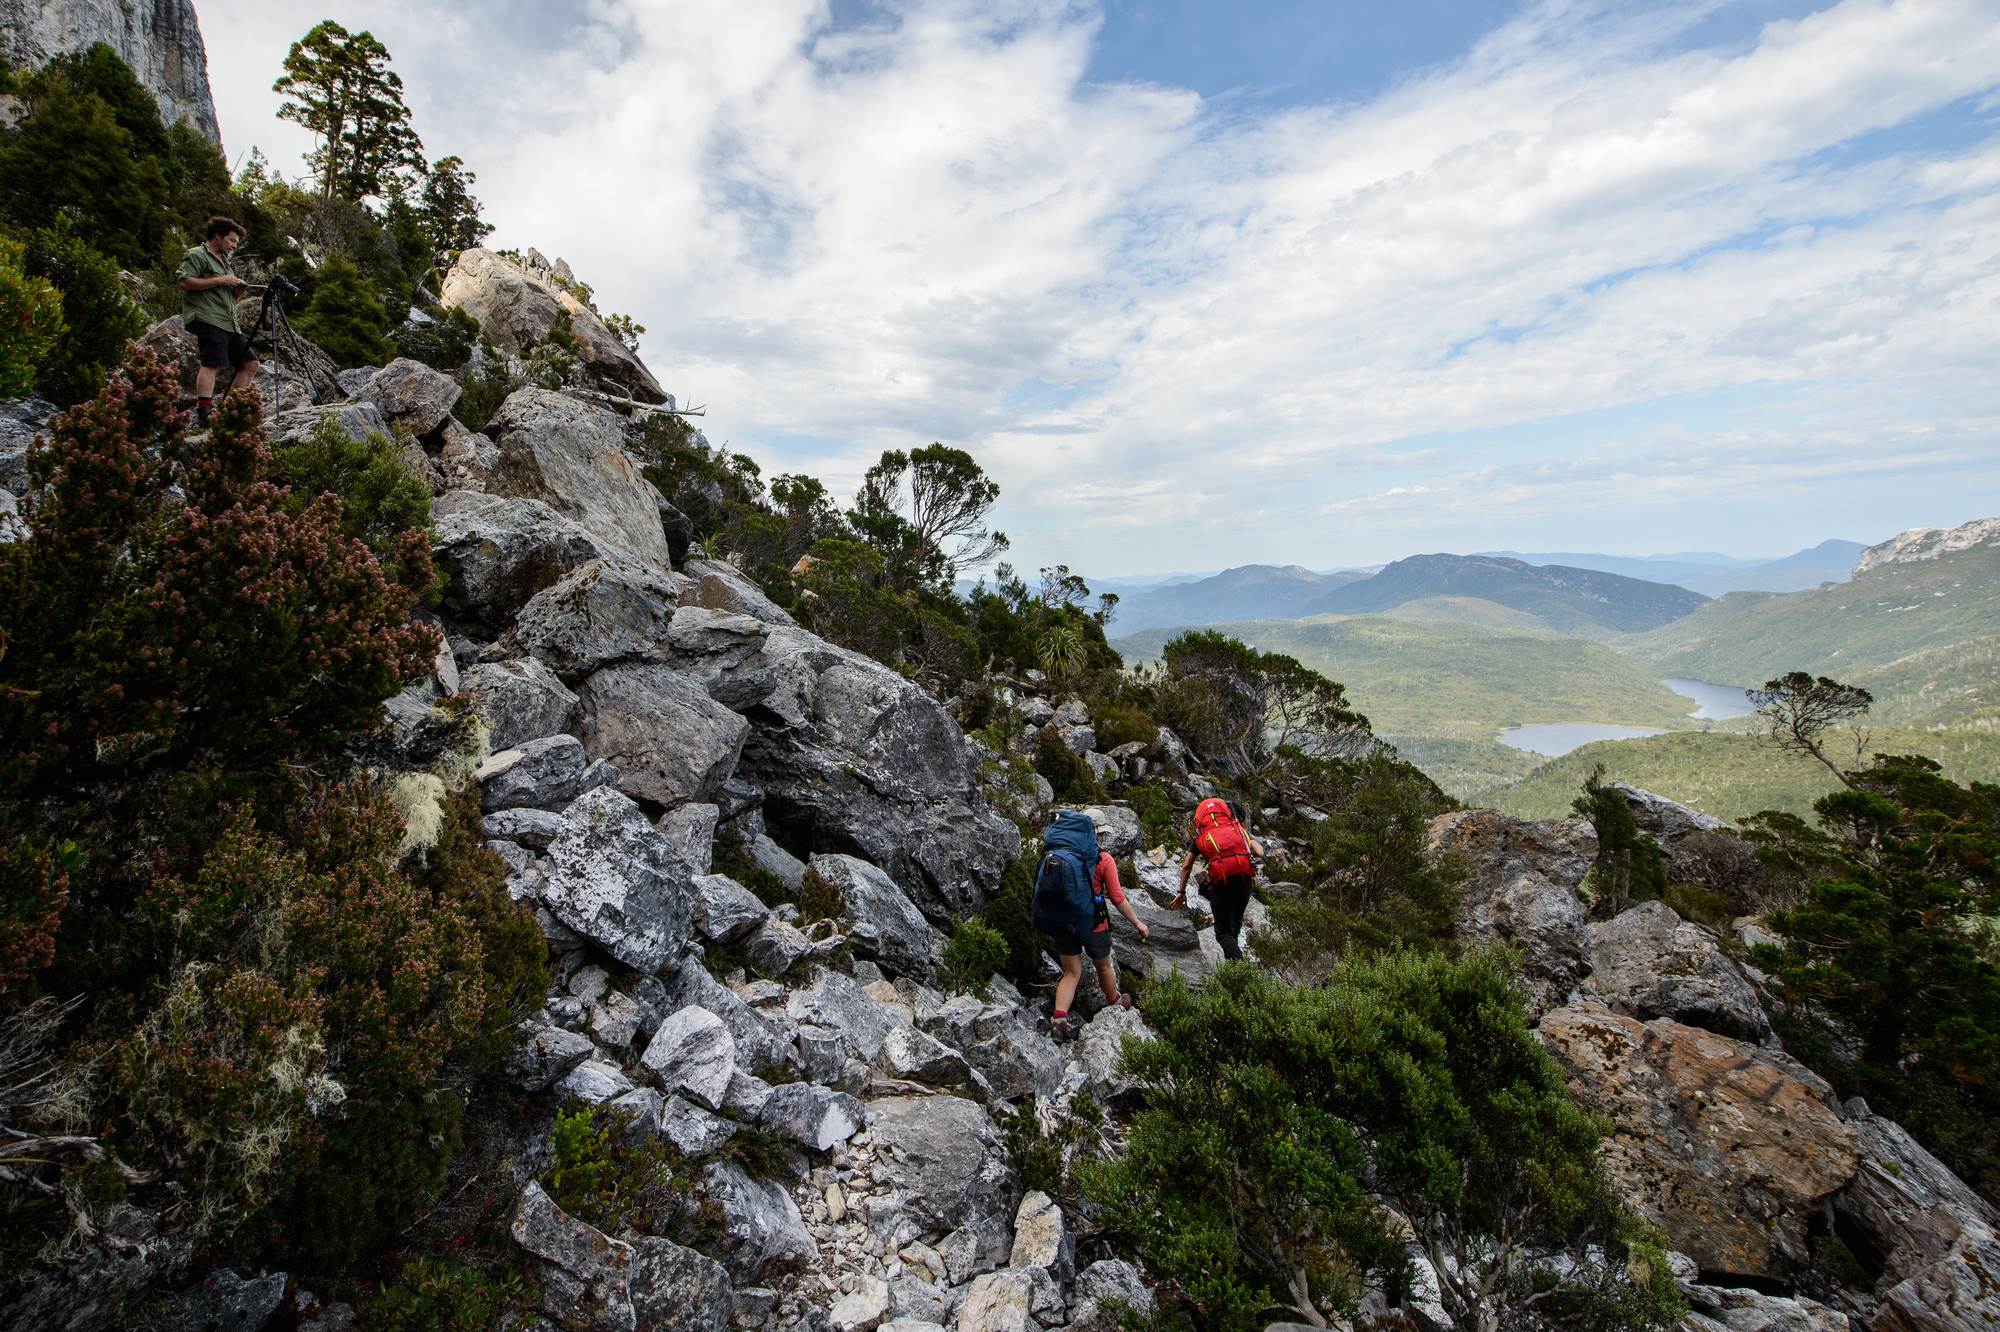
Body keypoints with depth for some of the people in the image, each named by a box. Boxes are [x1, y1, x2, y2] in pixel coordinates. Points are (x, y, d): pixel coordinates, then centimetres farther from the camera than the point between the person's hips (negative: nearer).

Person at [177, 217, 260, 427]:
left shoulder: (224, 262, 29)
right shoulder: (196, 255, 1)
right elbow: (185, 282, -13)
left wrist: (238, 290, 11)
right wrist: (220, 280, -13)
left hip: (229, 323, 9)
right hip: (207, 320, -9)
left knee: (249, 363, 6)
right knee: (212, 363, -20)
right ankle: (203, 413, -27)